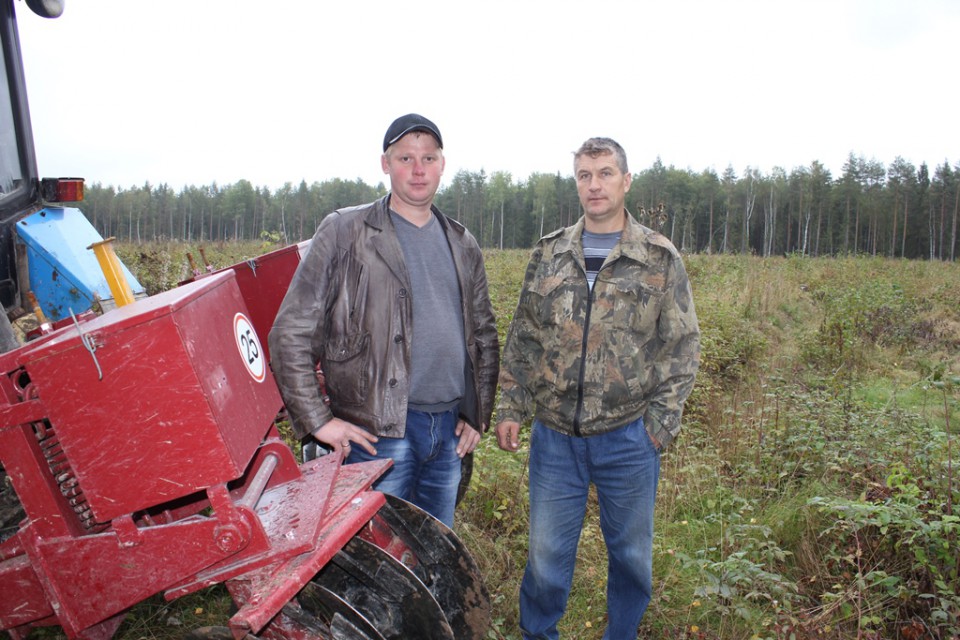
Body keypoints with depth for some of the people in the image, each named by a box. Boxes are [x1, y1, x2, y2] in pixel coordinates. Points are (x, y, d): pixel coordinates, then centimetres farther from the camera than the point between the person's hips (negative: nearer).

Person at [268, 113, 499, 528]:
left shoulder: (462, 245, 12)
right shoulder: (345, 232, -4)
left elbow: (485, 336, 19)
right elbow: (290, 332, -7)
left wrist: (478, 414, 12)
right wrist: (317, 420, -9)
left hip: (450, 429, 5)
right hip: (378, 431, -5)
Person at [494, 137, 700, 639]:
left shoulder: (660, 259, 0)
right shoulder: (548, 254, 6)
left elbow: (683, 347, 0)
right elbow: (521, 339, 9)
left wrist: (661, 422, -7)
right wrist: (510, 408, 3)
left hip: (628, 437, -1)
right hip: (554, 434, 2)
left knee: (631, 551, 15)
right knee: (547, 550, 13)